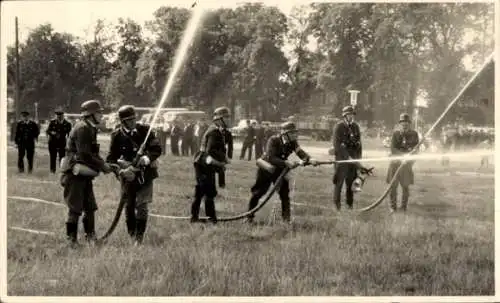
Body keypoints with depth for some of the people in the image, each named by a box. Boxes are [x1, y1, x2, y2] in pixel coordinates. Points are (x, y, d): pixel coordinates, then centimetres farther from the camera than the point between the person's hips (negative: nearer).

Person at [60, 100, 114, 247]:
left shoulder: (91, 129, 14)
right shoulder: (82, 128, -16)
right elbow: (84, 154, -22)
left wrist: (104, 164, 3)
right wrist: (102, 166, -16)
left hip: (85, 174, 10)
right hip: (75, 174, -10)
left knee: (90, 207, 12)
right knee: (75, 209, -5)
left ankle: (91, 237, 21)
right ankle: (72, 240, 1)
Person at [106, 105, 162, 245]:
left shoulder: (144, 130, -3)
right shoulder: (117, 136, -4)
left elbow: (157, 148, -6)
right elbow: (111, 158, -4)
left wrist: (148, 158, -26)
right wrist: (122, 170, -22)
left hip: (145, 174, -1)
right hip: (128, 175, 1)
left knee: (142, 205, -8)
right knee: (129, 206, 6)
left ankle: (139, 238, -2)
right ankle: (132, 235, 21)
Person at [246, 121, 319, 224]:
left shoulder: (292, 142, -11)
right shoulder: (273, 140, -27)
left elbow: (300, 152, -26)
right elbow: (270, 158, -37)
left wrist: (309, 159, -46)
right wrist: (286, 162, -46)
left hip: (279, 169, 4)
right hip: (266, 169, -4)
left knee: (284, 192, -8)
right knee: (258, 192, 3)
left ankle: (286, 218, 2)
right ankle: (249, 217, 19)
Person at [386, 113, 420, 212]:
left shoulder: (414, 134, 0)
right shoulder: (395, 133, -3)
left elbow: (416, 149, 2)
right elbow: (393, 149, -9)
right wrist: (404, 154, -20)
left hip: (407, 163, 1)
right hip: (395, 162, -1)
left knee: (405, 186, 3)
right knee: (393, 186, -2)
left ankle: (404, 206, 16)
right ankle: (393, 207, 9)